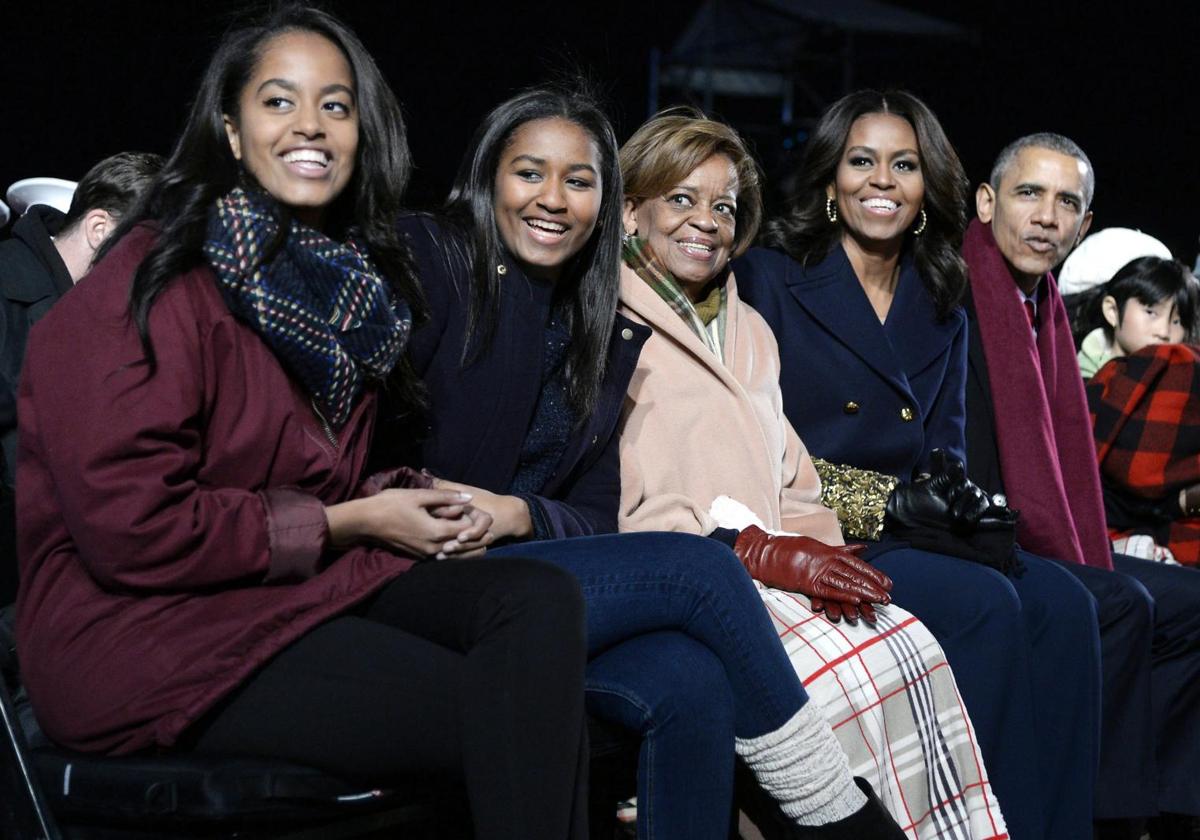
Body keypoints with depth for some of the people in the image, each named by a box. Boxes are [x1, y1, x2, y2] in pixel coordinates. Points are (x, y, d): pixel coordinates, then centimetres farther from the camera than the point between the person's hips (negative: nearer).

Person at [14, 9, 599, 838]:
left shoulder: (353, 285, 12)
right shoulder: (153, 287, -12)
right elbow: (132, 529, -18)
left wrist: (409, 503, -1)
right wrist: (352, 523, -12)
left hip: (312, 579, 7)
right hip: (145, 625, -7)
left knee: (542, 599, -19)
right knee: (505, 716, -22)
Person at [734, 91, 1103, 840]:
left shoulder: (941, 317, 18)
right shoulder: (769, 280, 1)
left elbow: (945, 454, 15)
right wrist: (883, 501, -16)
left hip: (906, 538, 5)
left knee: (1062, 602, -21)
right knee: (985, 603, -29)